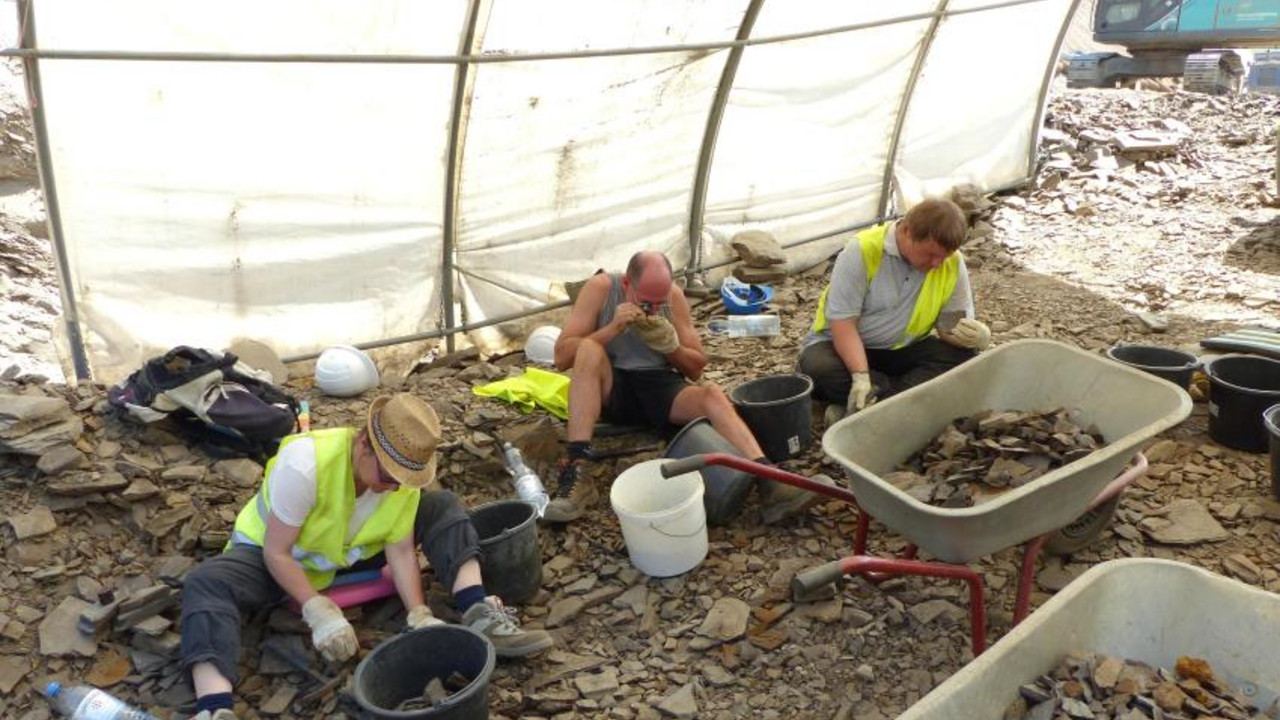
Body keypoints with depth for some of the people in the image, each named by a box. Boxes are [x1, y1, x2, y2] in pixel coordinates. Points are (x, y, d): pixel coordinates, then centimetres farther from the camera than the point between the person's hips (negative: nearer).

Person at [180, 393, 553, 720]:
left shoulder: (403, 472, -20)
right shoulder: (305, 463, -36)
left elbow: (401, 551, -14)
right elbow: (277, 553, -27)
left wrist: (419, 615, -27)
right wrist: (319, 611, -35)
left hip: (352, 550, 4)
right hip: (270, 551, -4)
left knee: (442, 506, -14)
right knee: (207, 584, -37)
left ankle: (481, 618, -25)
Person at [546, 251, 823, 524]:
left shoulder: (674, 296, -2)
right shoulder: (601, 288, -9)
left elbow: (696, 368, 4)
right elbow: (562, 357, -14)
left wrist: (671, 346, -17)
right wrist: (612, 328, -25)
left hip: (660, 387, 2)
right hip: (609, 389, -2)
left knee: (712, 394, -26)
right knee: (589, 350, -32)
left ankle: (767, 481, -42)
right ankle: (576, 471, -40)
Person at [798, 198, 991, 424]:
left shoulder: (952, 263, -9)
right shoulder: (863, 251, -22)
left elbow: (951, 326, -6)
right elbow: (843, 323, -23)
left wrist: (974, 334, -31)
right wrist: (861, 377, -36)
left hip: (903, 351, 4)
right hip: (845, 346, -3)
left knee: (963, 355, -21)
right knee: (818, 367, -35)